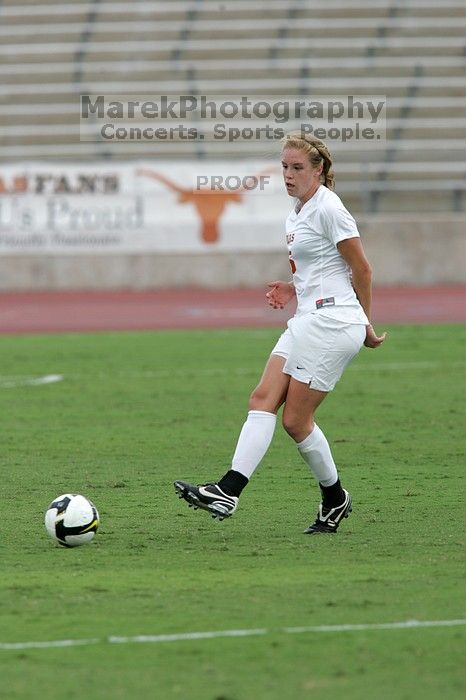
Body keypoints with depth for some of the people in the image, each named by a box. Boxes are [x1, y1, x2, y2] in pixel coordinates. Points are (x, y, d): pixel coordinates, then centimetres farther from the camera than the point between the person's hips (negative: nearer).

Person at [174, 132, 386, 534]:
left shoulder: (328, 209, -11)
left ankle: (335, 498, 7)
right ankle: (228, 490, -7)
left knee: (295, 420, -7)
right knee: (263, 399, -4)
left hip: (332, 322, -9)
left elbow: (361, 269, -7)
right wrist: (293, 288, 10)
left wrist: (366, 326, 1)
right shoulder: (298, 213, 17)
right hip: (308, 320, 9)